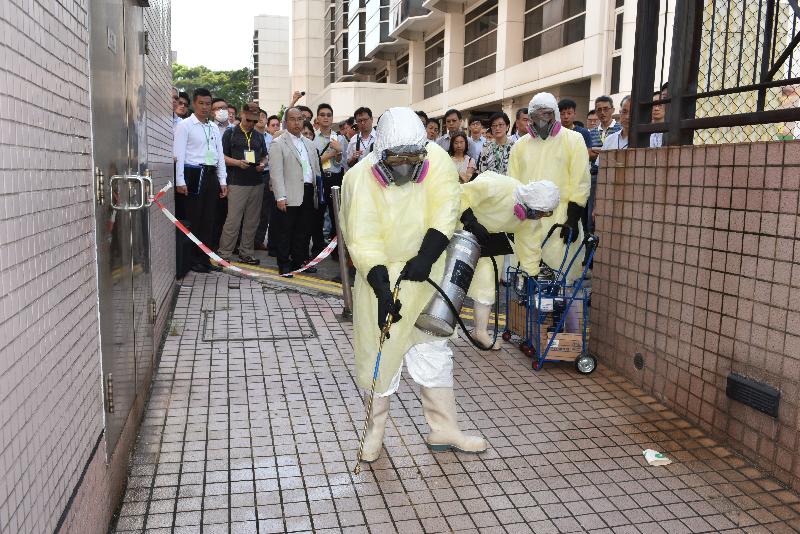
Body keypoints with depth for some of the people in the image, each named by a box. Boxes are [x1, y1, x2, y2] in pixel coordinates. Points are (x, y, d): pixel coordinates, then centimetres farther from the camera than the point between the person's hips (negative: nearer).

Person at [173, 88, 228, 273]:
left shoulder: (214, 128, 17)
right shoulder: (185, 125, -2)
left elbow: (220, 155, 17)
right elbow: (179, 154, -8)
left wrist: (223, 181, 12)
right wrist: (180, 181, -14)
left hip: (211, 175, 6)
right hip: (193, 174, -6)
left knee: (208, 219, 9)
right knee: (193, 219, -1)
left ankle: (204, 258, 17)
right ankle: (193, 260, 7)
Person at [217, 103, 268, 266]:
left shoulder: (259, 136, 17)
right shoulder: (230, 133, 3)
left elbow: (264, 157, 22)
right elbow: (222, 156, -1)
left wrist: (263, 164, -1)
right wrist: (237, 162, -17)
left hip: (257, 183, 5)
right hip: (237, 183, -5)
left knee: (252, 221, 8)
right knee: (233, 220, -8)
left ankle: (246, 253, 17)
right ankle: (224, 254, 0)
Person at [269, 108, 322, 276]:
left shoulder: (309, 144, 18)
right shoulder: (278, 144, -2)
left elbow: (316, 169, 19)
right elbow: (276, 173, -9)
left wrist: (317, 192, 11)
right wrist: (280, 197, -16)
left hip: (308, 194, 6)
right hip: (290, 196, -6)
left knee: (303, 231, 10)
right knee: (286, 231, 0)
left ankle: (299, 262, 21)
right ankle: (284, 265, 9)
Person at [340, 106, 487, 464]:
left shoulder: (436, 160, -13)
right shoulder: (360, 178, -20)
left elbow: (445, 211, -20)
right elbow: (363, 240, -23)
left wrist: (426, 256, -33)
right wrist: (383, 290, -31)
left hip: (425, 274, 3)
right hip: (380, 276, -2)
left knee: (434, 352, 12)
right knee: (381, 353, 6)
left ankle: (443, 430, 26)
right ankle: (375, 431, 25)